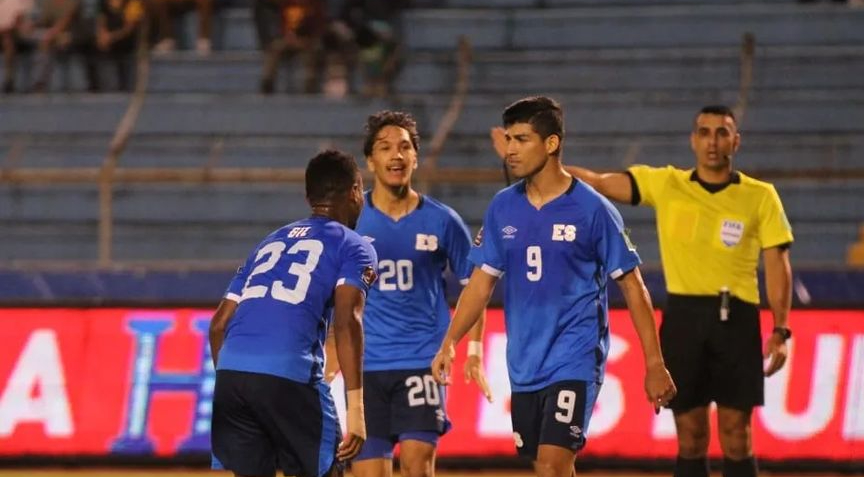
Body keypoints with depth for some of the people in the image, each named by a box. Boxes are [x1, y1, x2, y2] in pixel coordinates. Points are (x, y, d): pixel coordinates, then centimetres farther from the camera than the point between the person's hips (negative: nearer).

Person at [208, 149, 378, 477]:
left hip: (230, 368, 5)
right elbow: (346, 321, -6)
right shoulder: (353, 247, 11)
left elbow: (219, 324, 24)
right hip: (289, 376, -5)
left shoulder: (272, 242, 28)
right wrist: (356, 407, -10)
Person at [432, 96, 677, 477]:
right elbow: (482, 281, 12)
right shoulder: (502, 208, 6)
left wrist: (654, 365, -6)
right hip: (524, 365, 6)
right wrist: (450, 342, 1)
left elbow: (632, 287, -4)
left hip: (575, 360, -6)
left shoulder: (592, 209, -8)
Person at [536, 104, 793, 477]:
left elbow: (777, 265, 1)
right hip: (682, 317, 2)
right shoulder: (665, 184, 6)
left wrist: (780, 330, -8)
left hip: (736, 320, -2)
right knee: (690, 438, 5)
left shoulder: (760, 196, 2)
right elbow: (599, 184, 4)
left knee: (736, 437, -1)